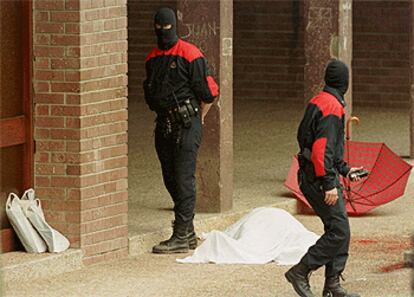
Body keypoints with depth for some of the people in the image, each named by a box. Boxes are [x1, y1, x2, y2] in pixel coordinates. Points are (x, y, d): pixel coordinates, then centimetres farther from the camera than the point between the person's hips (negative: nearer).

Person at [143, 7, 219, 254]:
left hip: (187, 125, -8)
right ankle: (189, 234, 21)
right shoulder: (153, 58, 12)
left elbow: (209, 92, -8)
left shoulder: (190, 55, -10)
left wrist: (197, 119, 1)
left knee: (184, 179, -9)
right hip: (164, 125, 8)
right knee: (171, 180, 10)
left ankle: (181, 237, -10)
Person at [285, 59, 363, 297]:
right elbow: (323, 148, -23)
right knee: (339, 231, -11)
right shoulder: (332, 107, -16)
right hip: (319, 178, -10)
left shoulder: (318, 102, 16)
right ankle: (301, 272, -7)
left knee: (339, 231, 10)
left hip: (312, 176, 10)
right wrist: (329, 184, -25)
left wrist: (344, 170, 27)